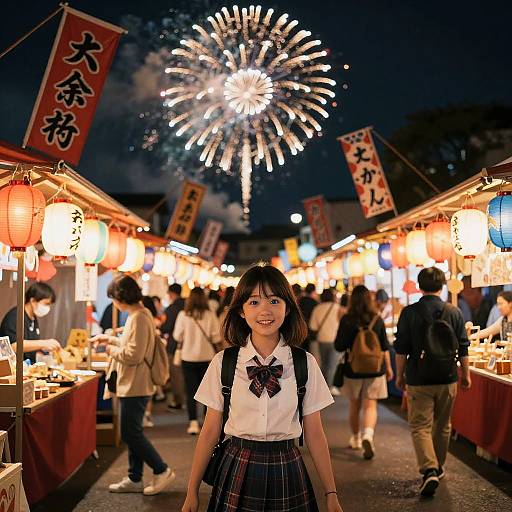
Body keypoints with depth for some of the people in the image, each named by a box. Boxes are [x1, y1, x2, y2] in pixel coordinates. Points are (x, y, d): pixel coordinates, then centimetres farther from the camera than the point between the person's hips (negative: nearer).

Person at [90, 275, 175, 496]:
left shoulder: (138, 318, -20)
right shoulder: (140, 314, 13)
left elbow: (133, 355, -24)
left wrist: (113, 351, -9)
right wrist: (110, 339, 24)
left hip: (135, 386, -11)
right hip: (134, 385, 11)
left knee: (130, 433, -4)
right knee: (132, 433, 14)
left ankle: (162, 471, 5)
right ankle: (134, 479, 22)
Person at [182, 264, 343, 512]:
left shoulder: (305, 364, -3)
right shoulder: (222, 363, -4)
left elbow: (314, 434, 0)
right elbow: (210, 430, 0)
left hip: (287, 473, 0)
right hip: (237, 473, 0)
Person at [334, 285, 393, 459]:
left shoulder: (347, 320, -8)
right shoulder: (377, 319, -2)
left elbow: (339, 346, -6)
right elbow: (385, 347, 3)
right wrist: (388, 367, 13)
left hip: (353, 368, 0)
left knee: (355, 405, 15)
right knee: (370, 405, 2)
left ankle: (356, 439, 28)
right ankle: (368, 435, -21)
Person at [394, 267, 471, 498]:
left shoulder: (409, 313, -9)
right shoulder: (454, 312, -2)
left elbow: (401, 349, -6)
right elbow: (463, 348, 3)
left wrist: (400, 375, 6)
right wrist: (466, 374, 15)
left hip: (418, 380, -3)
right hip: (447, 378, 3)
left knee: (420, 427, 1)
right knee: (442, 425, 18)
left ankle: (429, 470, -17)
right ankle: (439, 467, 33)